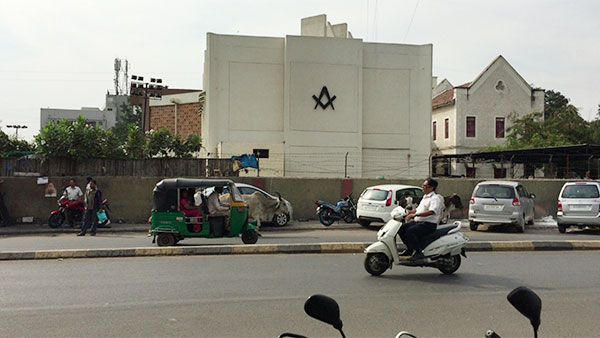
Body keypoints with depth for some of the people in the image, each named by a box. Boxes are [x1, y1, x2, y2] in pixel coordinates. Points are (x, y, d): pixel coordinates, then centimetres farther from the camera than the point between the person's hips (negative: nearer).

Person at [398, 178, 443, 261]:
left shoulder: (435, 198, -11)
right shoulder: (425, 197, 21)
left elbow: (431, 211, -28)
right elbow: (418, 209, 30)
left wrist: (415, 214, -34)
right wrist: (408, 212, 15)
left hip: (429, 224, -10)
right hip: (418, 221, 10)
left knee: (410, 231, -30)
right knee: (401, 228, -2)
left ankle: (418, 252, -22)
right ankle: (410, 249, 9)